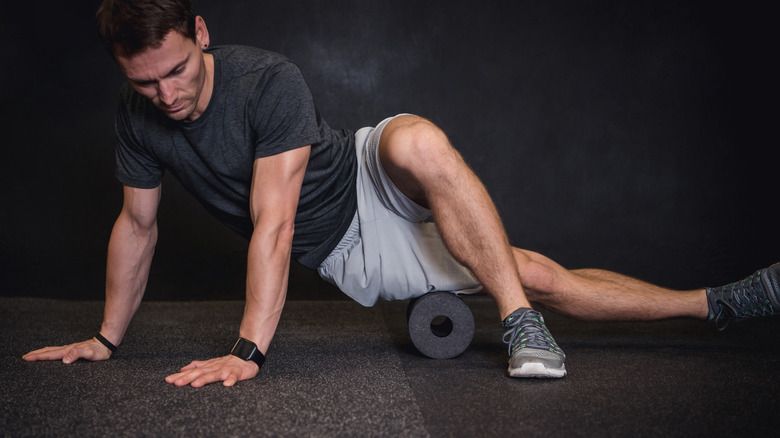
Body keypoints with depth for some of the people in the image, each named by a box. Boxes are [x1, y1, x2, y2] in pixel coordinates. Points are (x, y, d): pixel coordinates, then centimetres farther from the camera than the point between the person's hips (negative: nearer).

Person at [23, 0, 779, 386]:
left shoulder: (267, 81, -26)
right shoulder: (138, 119, -8)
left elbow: (273, 223, -30)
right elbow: (136, 227, 5)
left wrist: (247, 350, -34)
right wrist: (106, 338, 10)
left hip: (373, 187, -3)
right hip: (348, 258, 3)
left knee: (418, 140, -42)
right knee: (539, 275, -6)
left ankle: (522, 324, -35)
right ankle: (715, 304, 3)